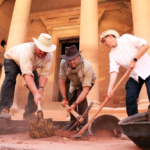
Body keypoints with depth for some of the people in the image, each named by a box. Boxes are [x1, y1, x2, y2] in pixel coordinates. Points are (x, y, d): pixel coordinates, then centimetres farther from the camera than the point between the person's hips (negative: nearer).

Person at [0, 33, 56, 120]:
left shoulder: (49, 56, -27)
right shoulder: (26, 50, -44)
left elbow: (44, 74, -28)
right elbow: (27, 74, -53)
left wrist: (41, 89, -45)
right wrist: (36, 93, -61)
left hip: (31, 66, 5)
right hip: (12, 60, -4)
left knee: (37, 86, -10)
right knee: (10, 79, -32)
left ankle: (29, 113, -1)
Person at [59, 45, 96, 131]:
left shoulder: (87, 66, -43)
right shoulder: (63, 63, -31)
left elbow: (85, 90, -42)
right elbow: (62, 81, -20)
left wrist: (75, 104, -47)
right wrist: (64, 98, -21)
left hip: (87, 81, -4)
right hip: (74, 82, 5)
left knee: (80, 97, -26)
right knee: (70, 99, -2)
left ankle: (83, 125, -13)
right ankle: (73, 124, 18)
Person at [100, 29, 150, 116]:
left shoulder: (126, 38, -7)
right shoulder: (112, 54, 4)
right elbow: (114, 71, -9)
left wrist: (134, 60, -17)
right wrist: (110, 88, -22)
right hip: (134, 76, 5)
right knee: (130, 99, -2)